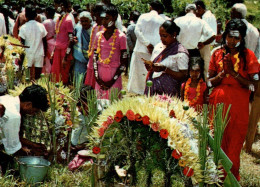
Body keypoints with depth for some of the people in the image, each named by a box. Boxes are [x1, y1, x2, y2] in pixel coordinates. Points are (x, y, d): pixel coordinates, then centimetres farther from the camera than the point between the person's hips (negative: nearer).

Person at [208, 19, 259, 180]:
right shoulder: (217, 54, 8)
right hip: (218, 102, 2)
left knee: (234, 144, 2)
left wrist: (233, 73, -15)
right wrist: (222, 73, -10)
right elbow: (210, 82, 8)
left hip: (238, 105, -2)